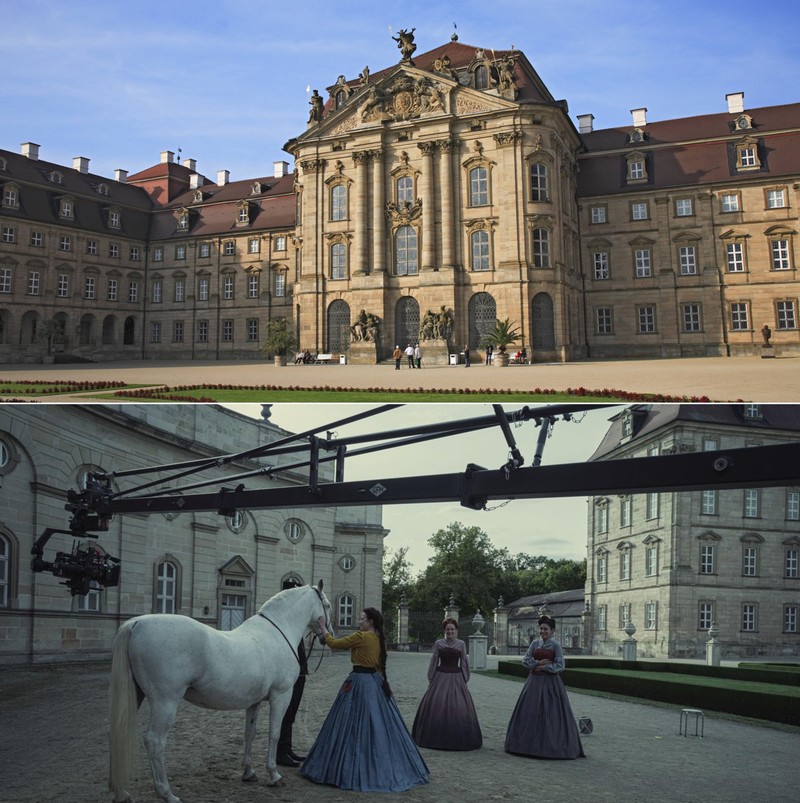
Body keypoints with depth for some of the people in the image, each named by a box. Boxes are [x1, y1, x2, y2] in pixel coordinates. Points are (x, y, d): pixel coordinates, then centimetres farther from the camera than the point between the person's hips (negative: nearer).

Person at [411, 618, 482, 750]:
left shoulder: (461, 644, 3)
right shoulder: (438, 643, 3)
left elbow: (464, 663, 7)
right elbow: (434, 662, 6)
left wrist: (465, 680, 5)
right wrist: (430, 679, 5)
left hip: (456, 678, 0)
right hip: (441, 677, 0)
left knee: (459, 707, -3)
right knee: (436, 706, -3)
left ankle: (457, 739, 10)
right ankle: (437, 738, 10)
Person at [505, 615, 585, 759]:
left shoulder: (555, 645, -5)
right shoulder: (535, 643, 8)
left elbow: (560, 666, -10)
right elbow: (525, 660, 3)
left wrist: (543, 667, -12)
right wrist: (538, 663, -11)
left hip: (550, 682, -5)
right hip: (534, 681, 5)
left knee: (550, 713, -4)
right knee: (530, 712, 5)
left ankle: (552, 745, 4)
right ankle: (530, 743, 14)